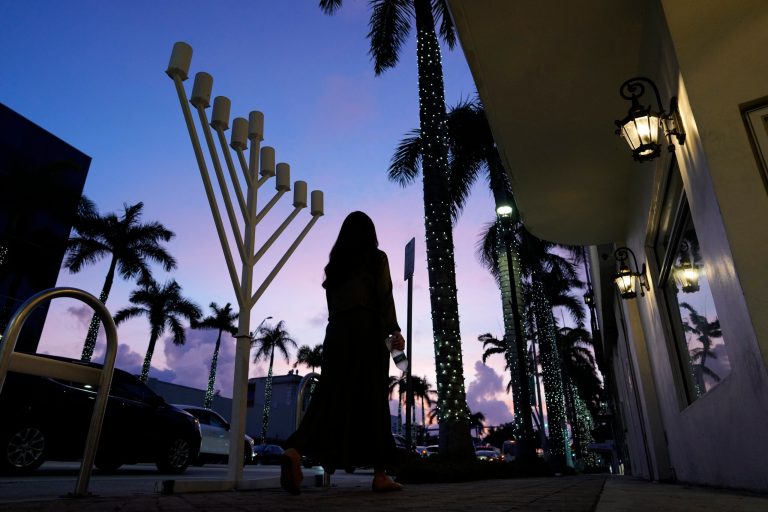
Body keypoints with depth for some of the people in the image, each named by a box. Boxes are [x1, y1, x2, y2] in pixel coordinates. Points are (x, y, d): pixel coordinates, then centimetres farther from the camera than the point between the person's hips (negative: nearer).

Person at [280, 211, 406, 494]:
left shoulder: (334, 264, 21)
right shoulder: (377, 258, 7)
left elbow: (332, 302, 17)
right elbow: (384, 297, -3)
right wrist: (394, 331, -3)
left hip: (336, 332, 5)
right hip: (367, 330, -4)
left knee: (333, 398, -3)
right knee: (373, 400, -1)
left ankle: (295, 451, -26)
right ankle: (380, 474, 3)